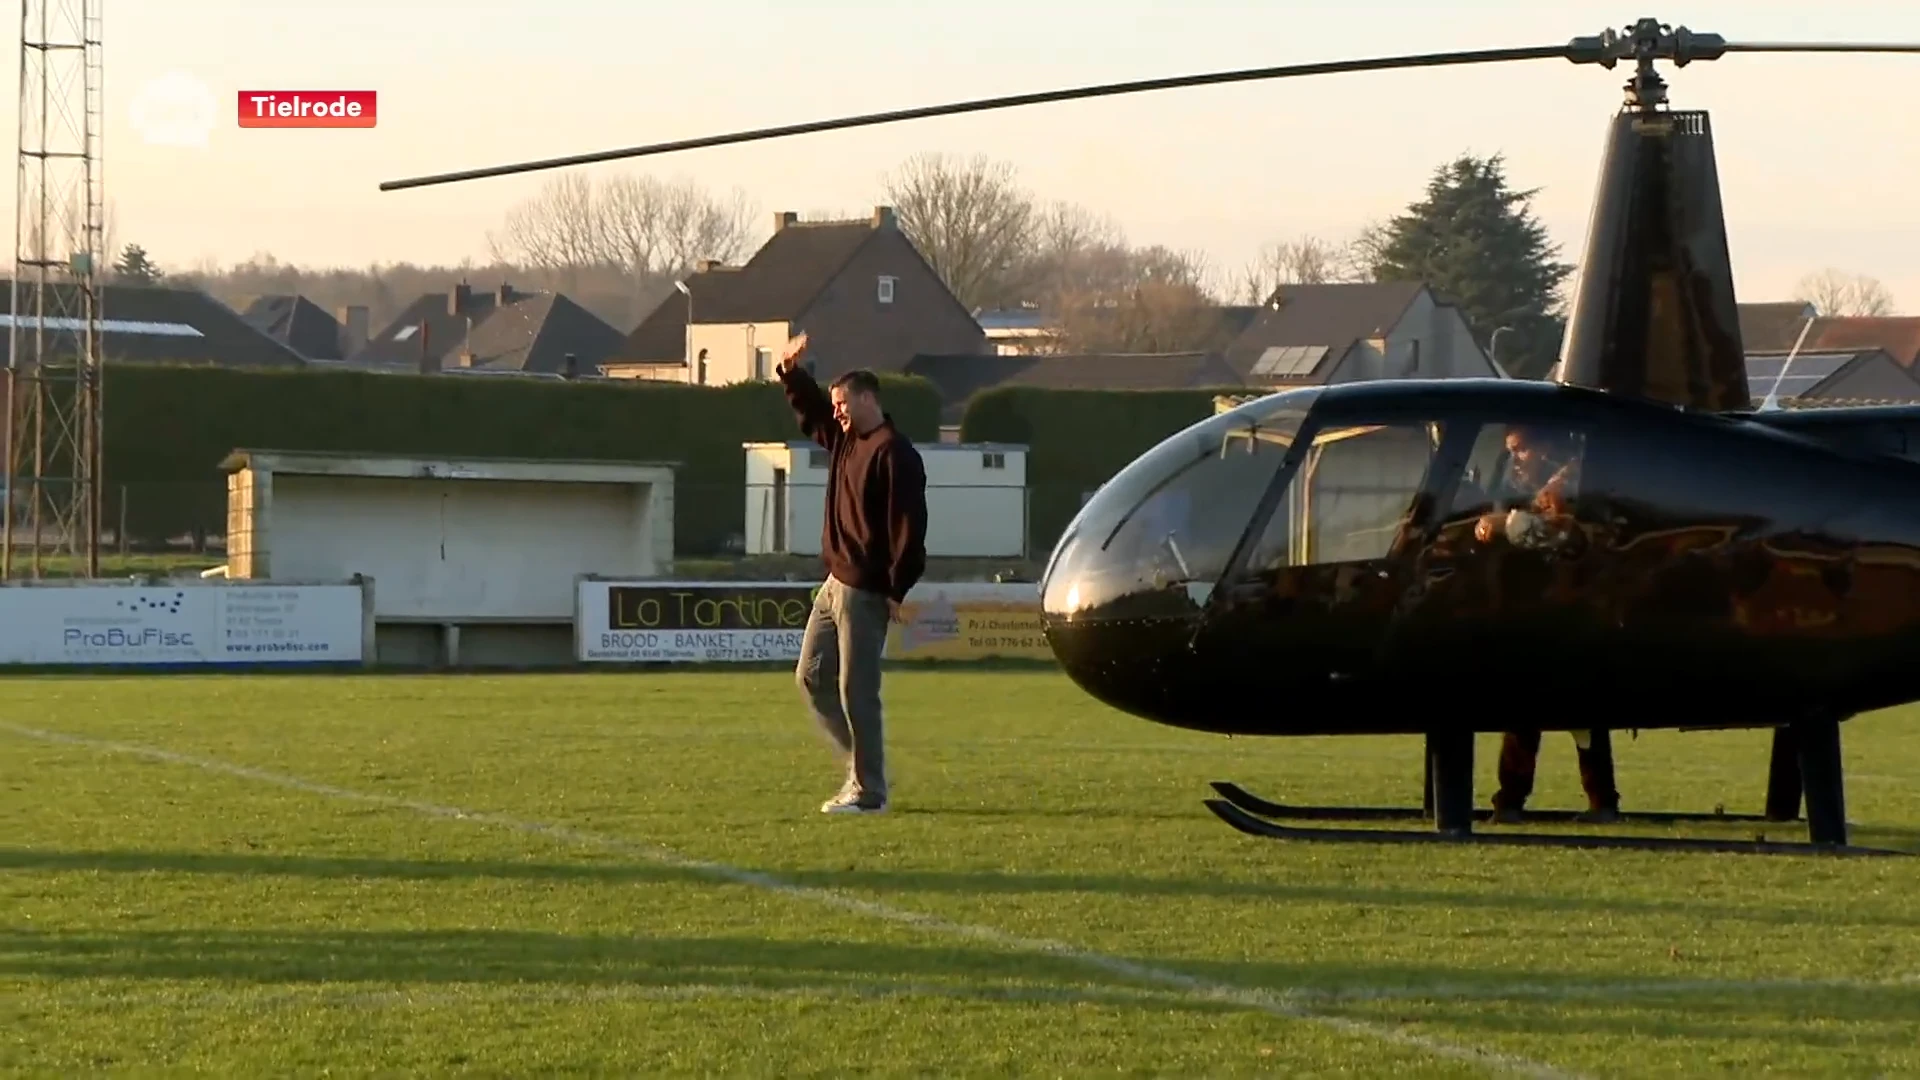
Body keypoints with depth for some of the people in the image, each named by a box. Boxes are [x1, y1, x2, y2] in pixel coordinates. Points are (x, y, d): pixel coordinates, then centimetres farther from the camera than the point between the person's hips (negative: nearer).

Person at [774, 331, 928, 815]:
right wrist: (790, 371, 12)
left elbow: (908, 525, -19)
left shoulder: (894, 454, -15)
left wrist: (898, 589, -20)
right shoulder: (843, 440, 13)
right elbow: (810, 408, 30)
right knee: (812, 676, 13)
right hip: (835, 584, 10)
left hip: (865, 592, -10)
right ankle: (862, 763, 20)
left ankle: (868, 790, -1)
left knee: (856, 689, -7)